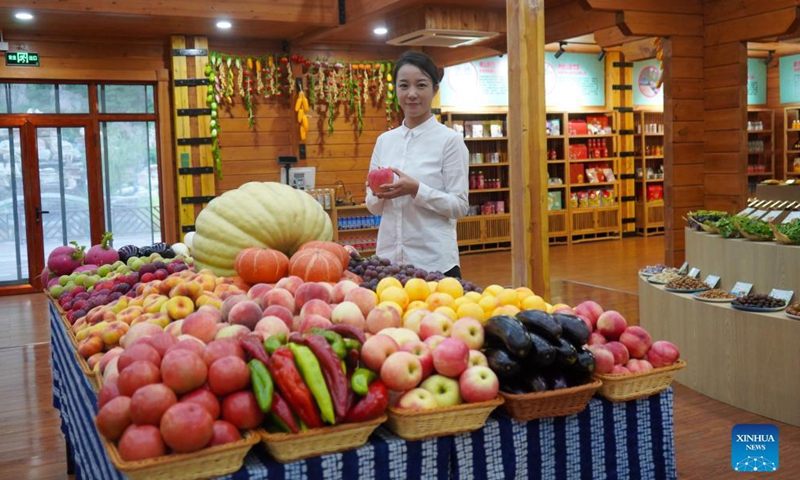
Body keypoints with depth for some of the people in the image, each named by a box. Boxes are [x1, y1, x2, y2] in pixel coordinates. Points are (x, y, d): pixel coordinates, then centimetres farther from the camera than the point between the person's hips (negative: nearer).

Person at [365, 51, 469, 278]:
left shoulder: (450, 139, -6)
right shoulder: (384, 140, 8)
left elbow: (460, 206, -9)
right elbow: (374, 207, 11)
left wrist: (415, 190, -21)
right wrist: (378, 193, -10)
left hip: (434, 261, -4)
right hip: (388, 258, 4)